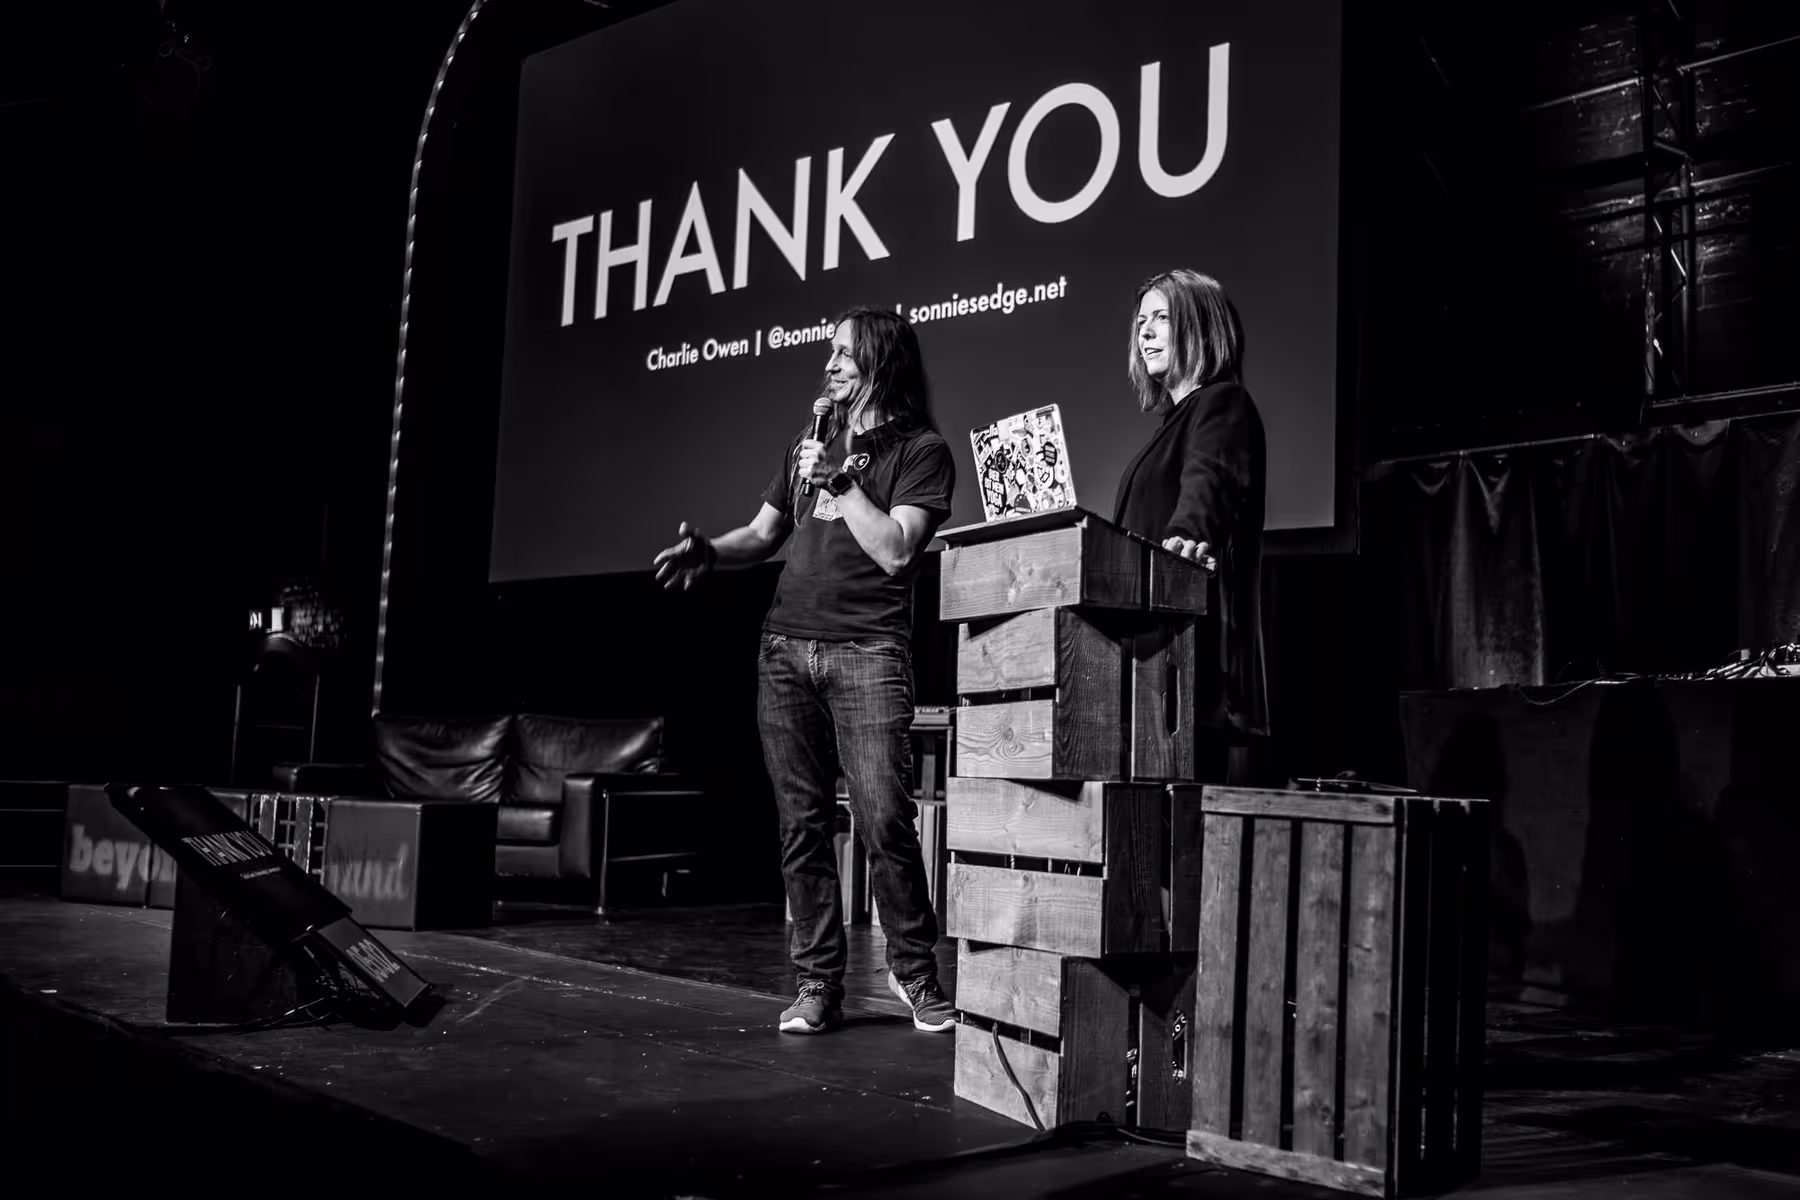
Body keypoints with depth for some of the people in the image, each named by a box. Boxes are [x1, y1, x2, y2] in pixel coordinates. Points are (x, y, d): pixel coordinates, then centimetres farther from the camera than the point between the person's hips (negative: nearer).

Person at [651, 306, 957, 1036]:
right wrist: (708, 551, 2)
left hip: (867, 652, -5)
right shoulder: (810, 445, 20)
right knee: (802, 823, 3)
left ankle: (915, 974, 6)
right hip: (786, 647, 5)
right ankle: (817, 985, 10)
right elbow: (763, 534, 21)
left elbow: (895, 550, -10)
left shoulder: (920, 450, 2)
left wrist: (838, 480, -7)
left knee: (883, 819, -11)